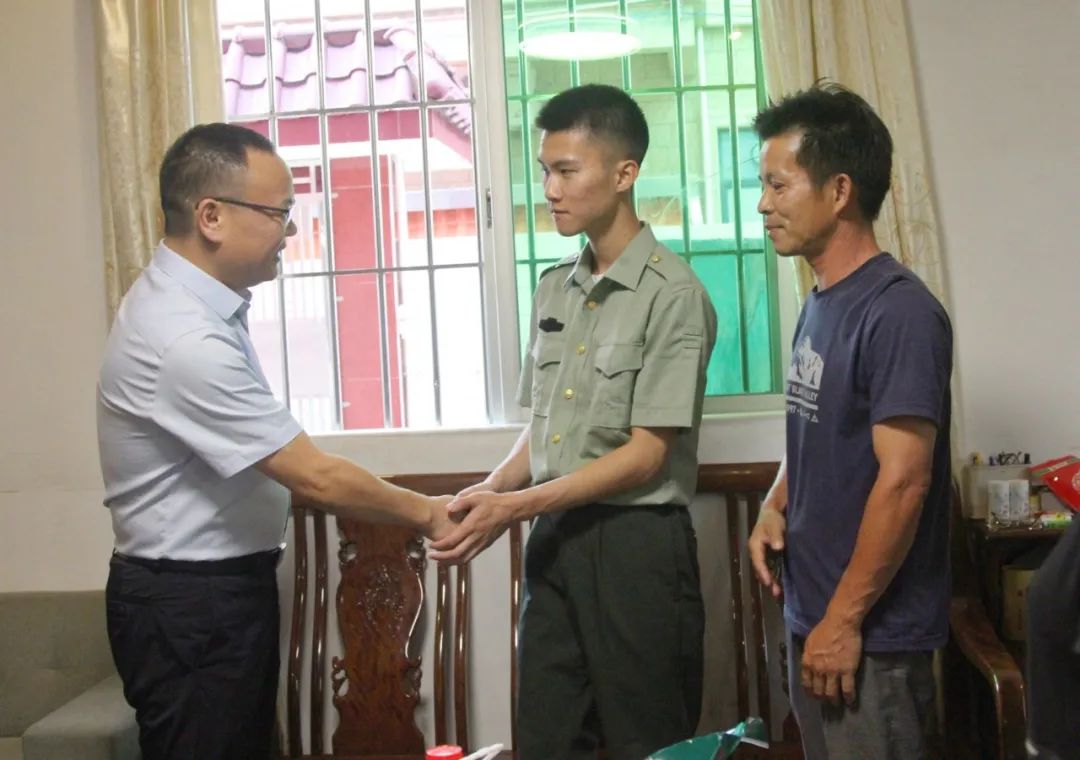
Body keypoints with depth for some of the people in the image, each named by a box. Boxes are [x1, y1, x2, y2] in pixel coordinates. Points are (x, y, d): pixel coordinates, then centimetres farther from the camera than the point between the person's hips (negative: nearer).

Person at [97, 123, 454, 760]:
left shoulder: (194, 300, 3)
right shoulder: (185, 339, -28)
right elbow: (316, 477, -24)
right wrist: (426, 513, -11)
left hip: (226, 585, 10)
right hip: (189, 604, -10)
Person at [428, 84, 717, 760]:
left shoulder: (672, 295, -12)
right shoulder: (554, 289, 11)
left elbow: (647, 454, -14)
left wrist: (516, 507, -17)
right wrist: (487, 492, -4)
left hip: (636, 544, -6)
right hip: (555, 539, 7)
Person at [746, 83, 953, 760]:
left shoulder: (898, 312, -18)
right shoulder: (820, 304, 9)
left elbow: (903, 480, -22)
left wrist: (845, 620, -20)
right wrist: (776, 505, 1)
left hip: (872, 633, -8)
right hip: (811, 615, 8)